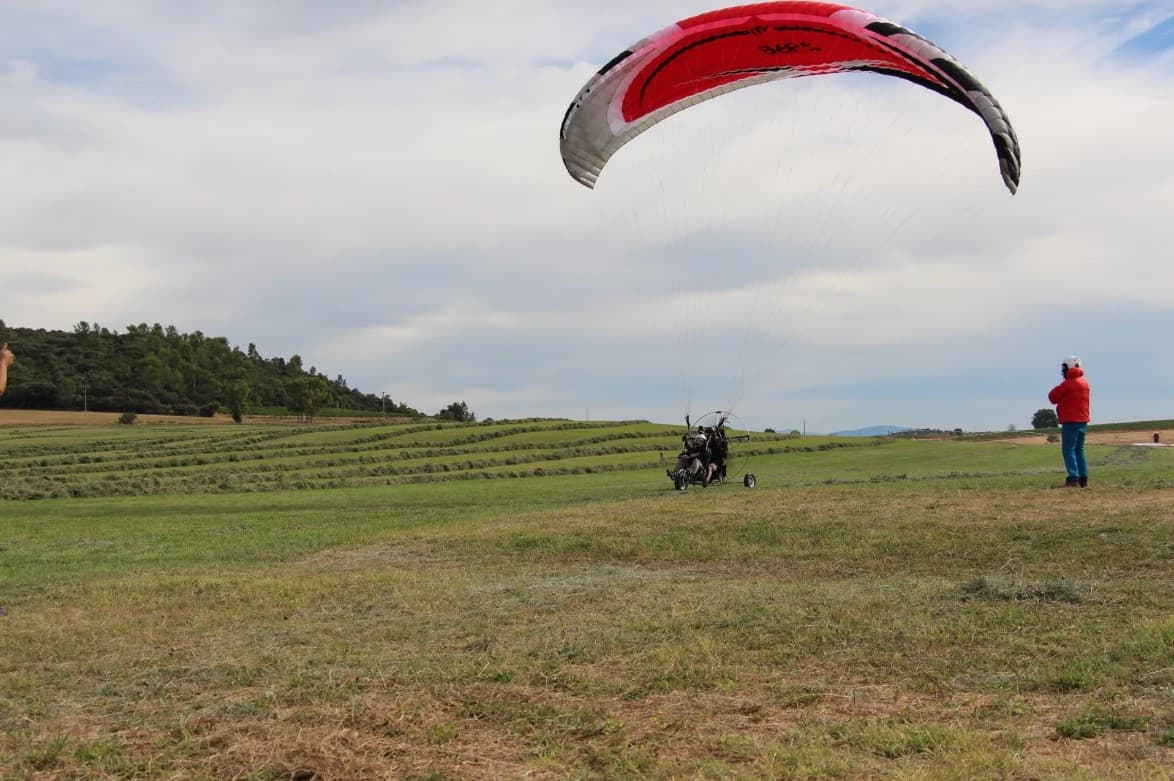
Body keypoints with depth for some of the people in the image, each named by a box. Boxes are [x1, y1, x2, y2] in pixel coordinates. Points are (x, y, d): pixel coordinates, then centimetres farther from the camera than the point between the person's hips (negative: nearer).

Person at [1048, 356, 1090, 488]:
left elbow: (1053, 397, -6)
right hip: (1083, 421, 8)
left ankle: (1073, 478, -15)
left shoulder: (1068, 384, -13)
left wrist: (1058, 388, 8)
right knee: (1079, 450, 13)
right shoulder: (1084, 383, 13)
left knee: (1068, 450, -6)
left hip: (1070, 422, -8)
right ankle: (1083, 479, 11)